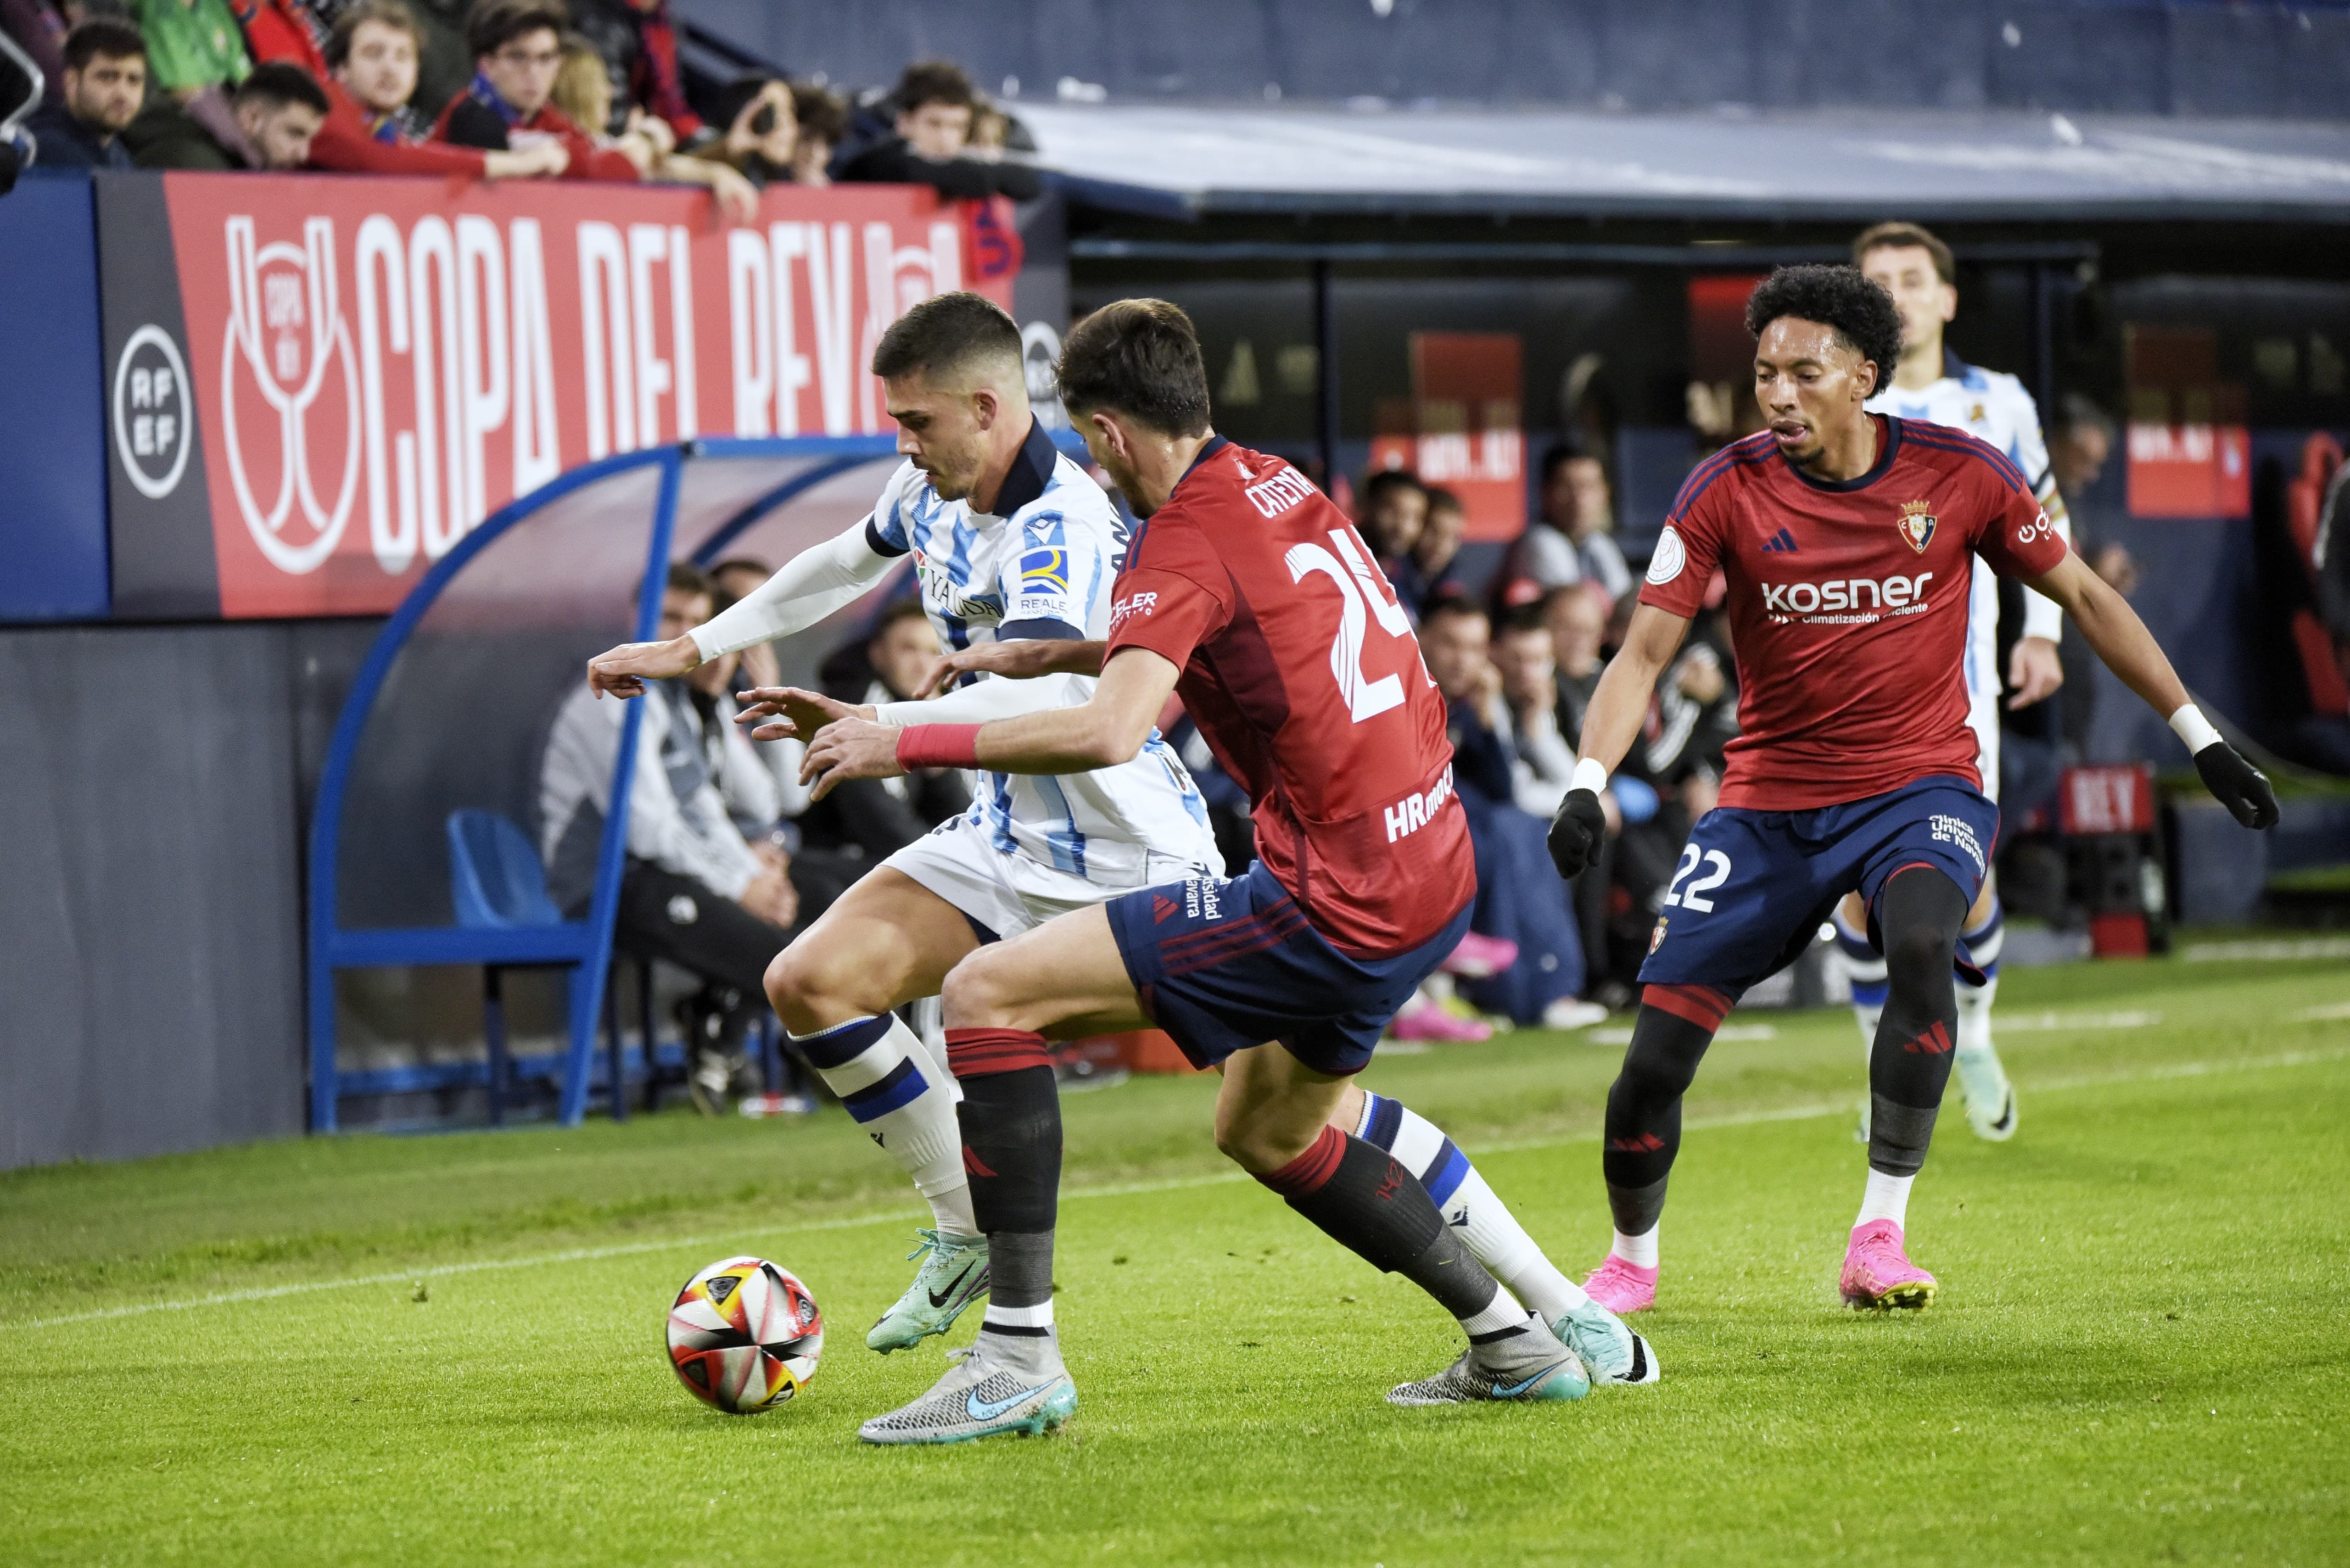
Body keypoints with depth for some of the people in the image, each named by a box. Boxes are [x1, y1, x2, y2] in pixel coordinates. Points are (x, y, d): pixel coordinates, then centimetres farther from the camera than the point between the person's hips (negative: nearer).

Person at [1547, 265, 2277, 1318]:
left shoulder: (1959, 473, -6)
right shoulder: (1728, 490, -6)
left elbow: (2085, 599, 6)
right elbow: (1644, 651, -8)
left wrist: (2201, 738, 6)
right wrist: (1588, 787, -24)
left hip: (1918, 788, -1)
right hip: (1769, 802, 1)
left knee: (1923, 946, -34)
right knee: (1656, 1052, -8)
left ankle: (1879, 1235, -22)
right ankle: (1630, 1260, 21)